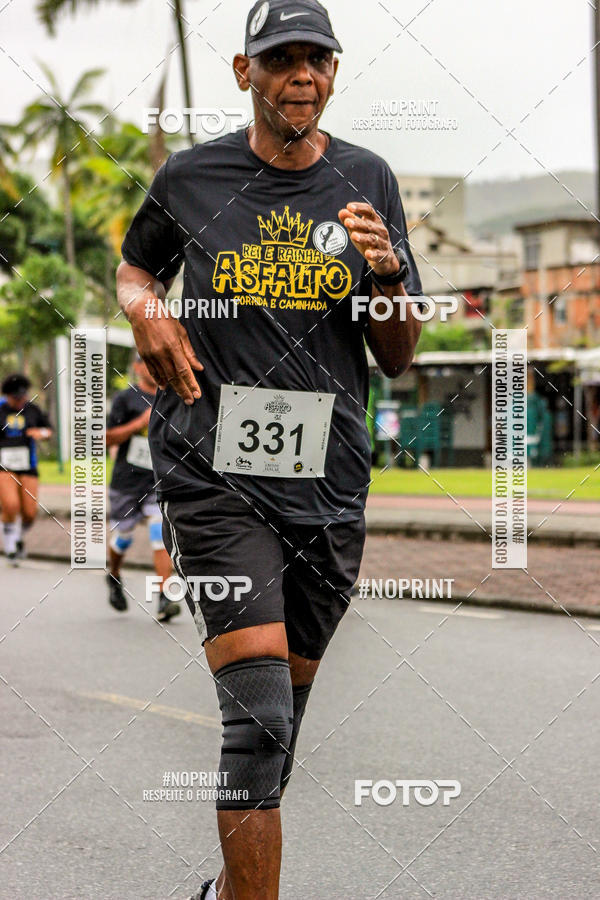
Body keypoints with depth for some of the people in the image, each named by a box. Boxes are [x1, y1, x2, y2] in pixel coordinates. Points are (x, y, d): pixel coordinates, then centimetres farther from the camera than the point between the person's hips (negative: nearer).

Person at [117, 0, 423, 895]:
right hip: (217, 476, -3)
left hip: (330, 484, 3)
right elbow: (135, 265, 23)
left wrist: (387, 274, -10)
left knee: (279, 718, 14)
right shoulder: (191, 178, 2)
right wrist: (146, 310, 1)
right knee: (260, 718, -17)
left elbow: (397, 360, 9)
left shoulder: (367, 182, 6)